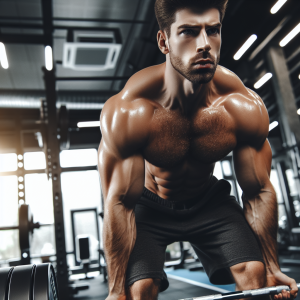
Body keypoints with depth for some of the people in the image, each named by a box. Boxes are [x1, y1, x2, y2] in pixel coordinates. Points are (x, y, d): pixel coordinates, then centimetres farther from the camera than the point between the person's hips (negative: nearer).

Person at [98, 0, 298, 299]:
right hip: (149, 207, -2)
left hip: (209, 201, 3)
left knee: (255, 272, -11)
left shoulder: (244, 108, -22)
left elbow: (258, 192, -12)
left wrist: (272, 267, -5)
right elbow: (119, 204, -27)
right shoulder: (127, 112, -31)